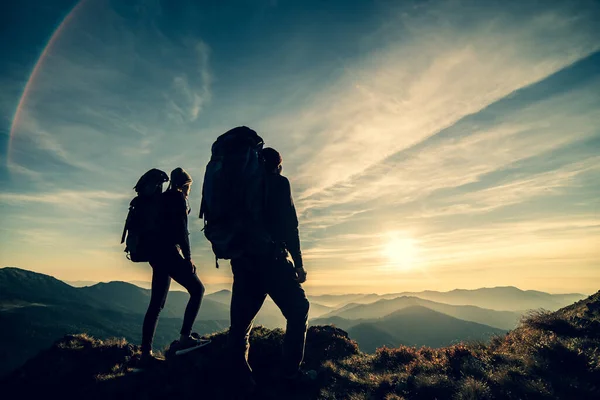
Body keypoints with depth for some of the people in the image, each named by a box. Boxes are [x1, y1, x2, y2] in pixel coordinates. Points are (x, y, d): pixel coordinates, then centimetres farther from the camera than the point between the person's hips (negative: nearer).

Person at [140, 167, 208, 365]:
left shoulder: (163, 199, 21)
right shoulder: (179, 198, -3)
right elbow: (181, 229, -14)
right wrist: (188, 256, -14)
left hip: (157, 253, 9)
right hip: (169, 252, -9)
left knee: (156, 304, 7)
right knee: (197, 289, -3)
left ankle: (146, 352, 7)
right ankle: (185, 337, -10)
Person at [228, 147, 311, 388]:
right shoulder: (279, 183, 2)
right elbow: (288, 225, -7)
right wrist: (298, 263, -5)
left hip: (243, 262, 6)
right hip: (270, 259, -6)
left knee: (241, 320, 11)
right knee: (297, 310, 8)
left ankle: (241, 377, 9)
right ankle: (291, 371, 5)